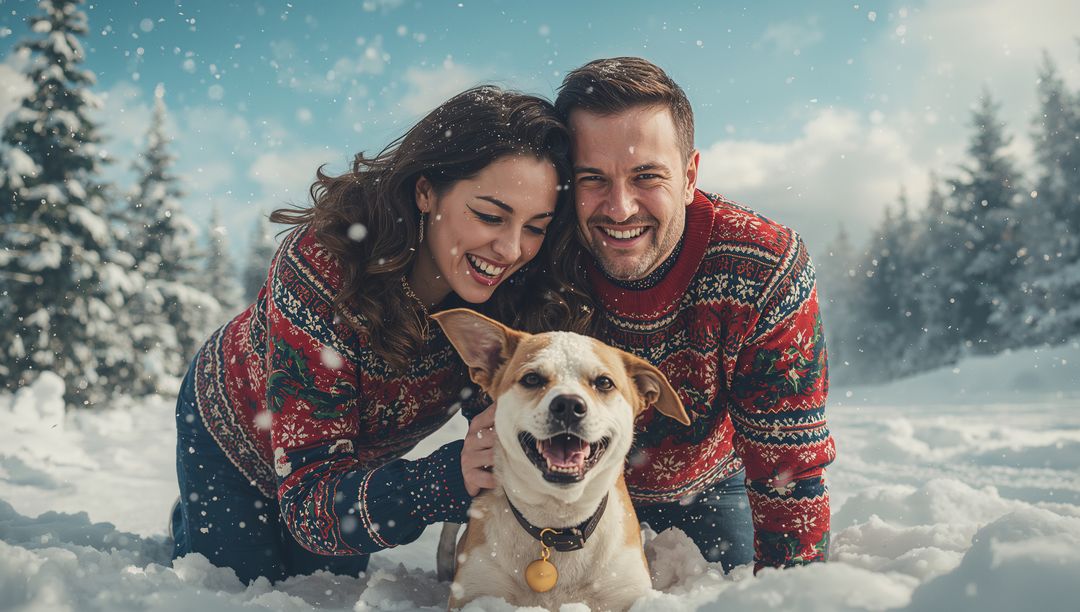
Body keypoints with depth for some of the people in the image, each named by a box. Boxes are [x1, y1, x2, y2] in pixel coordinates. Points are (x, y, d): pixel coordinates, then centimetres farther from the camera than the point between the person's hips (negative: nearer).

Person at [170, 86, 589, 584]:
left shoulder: (519, 299, -29)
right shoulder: (323, 267, -42)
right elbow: (307, 494, -43)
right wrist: (451, 476, -59)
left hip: (354, 454, 4)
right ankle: (190, 529, 41)